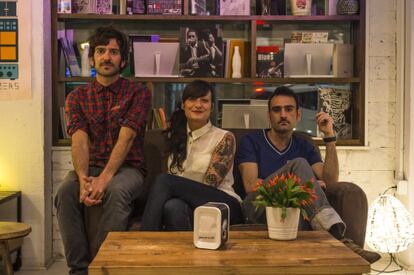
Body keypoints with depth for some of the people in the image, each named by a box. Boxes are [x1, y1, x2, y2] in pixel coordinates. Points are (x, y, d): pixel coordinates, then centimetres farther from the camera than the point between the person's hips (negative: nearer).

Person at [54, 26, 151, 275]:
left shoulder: (139, 92, 0)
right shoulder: (77, 97, 9)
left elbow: (126, 138, -13)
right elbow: (80, 142, -6)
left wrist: (104, 178, -26)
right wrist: (83, 179, -25)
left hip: (127, 168, -2)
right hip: (91, 167, 3)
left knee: (117, 191, -36)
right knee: (66, 191, -29)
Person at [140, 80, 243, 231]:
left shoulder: (224, 138, -1)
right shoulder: (175, 136, 16)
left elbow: (209, 184, -9)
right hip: (189, 202, 4)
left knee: (164, 180, -27)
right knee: (173, 206, -36)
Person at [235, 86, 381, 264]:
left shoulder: (305, 147, 19)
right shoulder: (251, 142, 8)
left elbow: (330, 181, 3)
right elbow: (251, 186, -8)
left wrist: (330, 136, -4)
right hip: (258, 207, -3)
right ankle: (336, 235, -39)